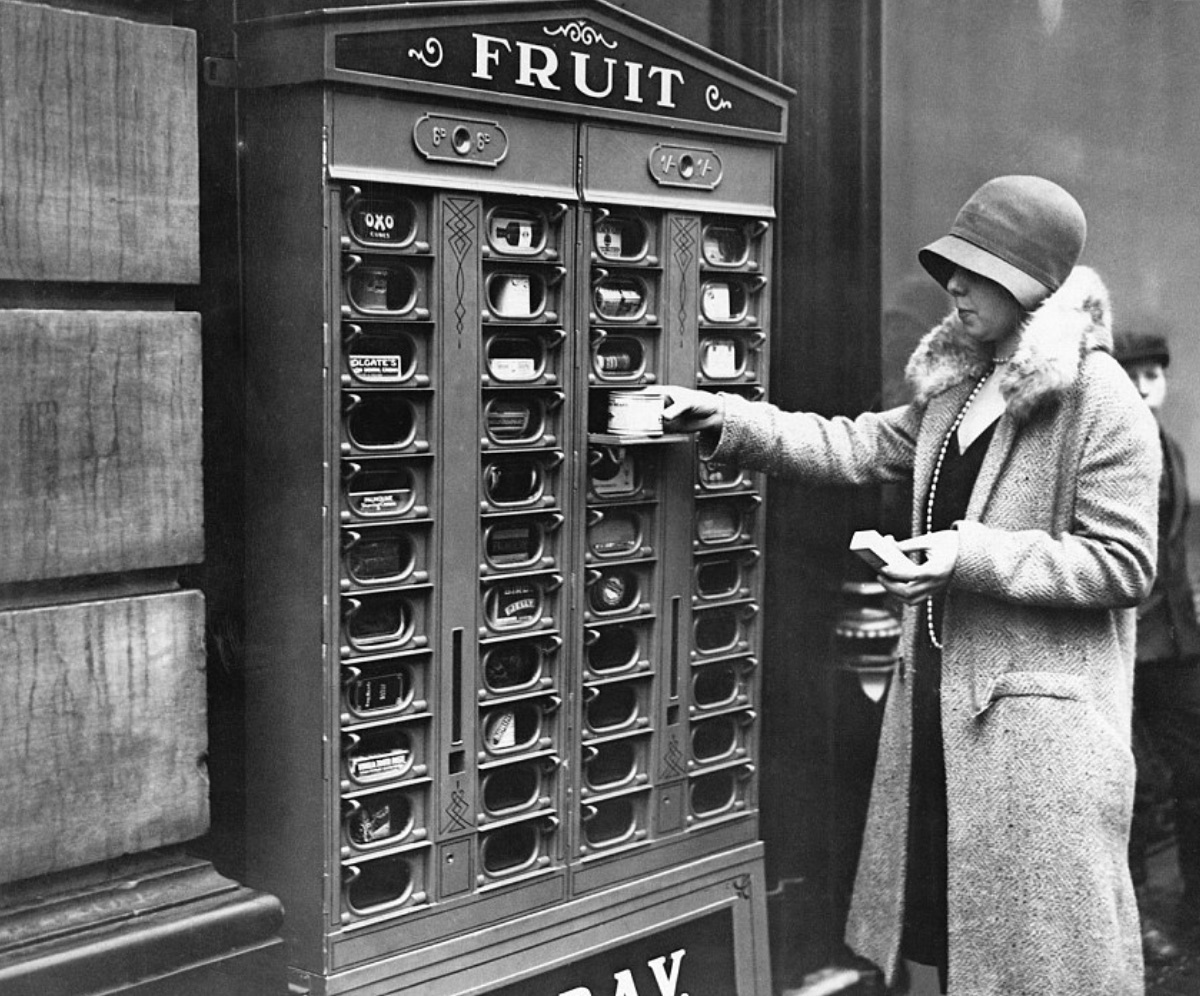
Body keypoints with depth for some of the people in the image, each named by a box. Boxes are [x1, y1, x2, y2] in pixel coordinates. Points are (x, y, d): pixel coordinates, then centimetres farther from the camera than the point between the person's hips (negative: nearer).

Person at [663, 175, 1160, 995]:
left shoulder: (1102, 402, -13)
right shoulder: (957, 389, 10)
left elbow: (1124, 565, -15)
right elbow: (854, 447, 11)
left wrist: (976, 555, -22)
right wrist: (723, 419, 2)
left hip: (1040, 723, -7)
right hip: (938, 703, 8)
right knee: (928, 921, 18)